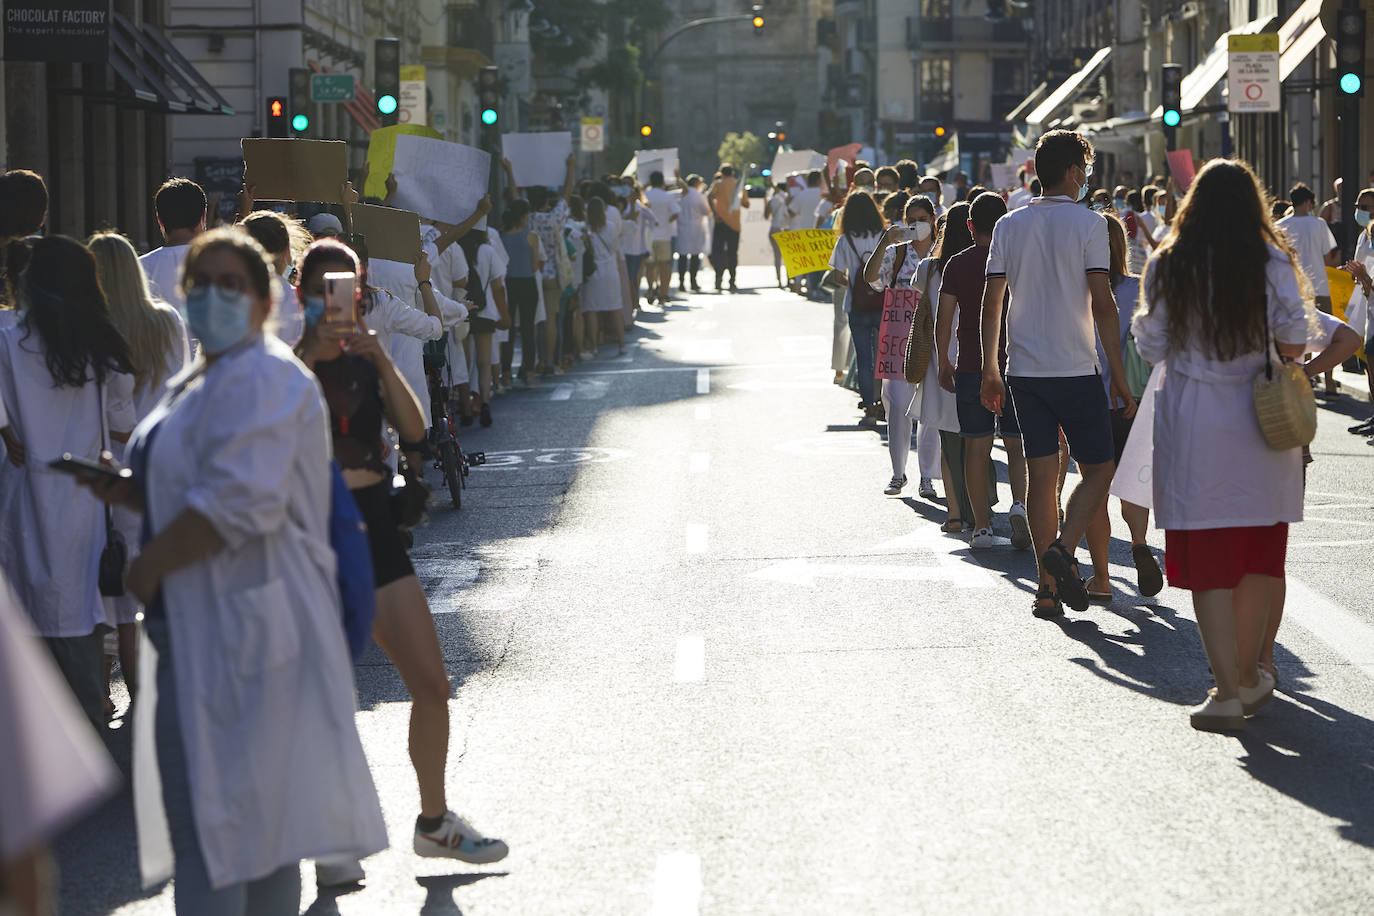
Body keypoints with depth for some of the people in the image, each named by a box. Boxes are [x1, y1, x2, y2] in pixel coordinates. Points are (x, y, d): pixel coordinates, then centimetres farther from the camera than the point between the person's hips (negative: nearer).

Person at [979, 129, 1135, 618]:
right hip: (1076, 371, -4)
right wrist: (1119, 375, -6)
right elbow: (1101, 304, -11)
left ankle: (1048, 587, 5)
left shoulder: (1009, 226, 7)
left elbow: (991, 302, 5)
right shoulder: (1087, 223, -7)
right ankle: (1063, 549, -15)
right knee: (1097, 469, 7)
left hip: (1024, 371, 4)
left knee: (1042, 475, 6)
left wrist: (990, 368, 13)